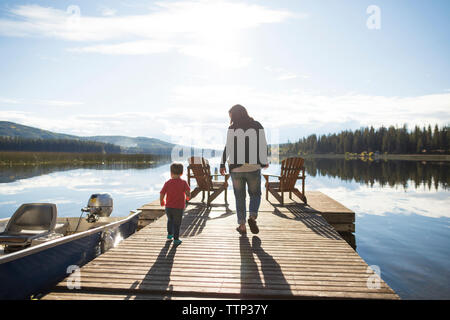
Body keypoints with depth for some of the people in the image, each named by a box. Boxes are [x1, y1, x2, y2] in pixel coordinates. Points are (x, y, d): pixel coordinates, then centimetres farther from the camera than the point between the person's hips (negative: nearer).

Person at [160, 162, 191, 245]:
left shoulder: (167, 183, -4)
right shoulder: (183, 183, -8)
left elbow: (162, 194, -6)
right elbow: (188, 194, -17)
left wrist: (162, 202, 13)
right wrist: (187, 197, 7)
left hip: (168, 207, 3)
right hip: (179, 208, -2)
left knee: (170, 220, 28)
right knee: (177, 223, 11)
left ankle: (169, 234, 39)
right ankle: (176, 239, 18)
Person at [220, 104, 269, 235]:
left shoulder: (232, 128, -3)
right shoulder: (257, 126, 2)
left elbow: (228, 147, -7)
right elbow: (263, 146, 2)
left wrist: (222, 164, 0)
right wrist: (265, 162, 13)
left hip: (236, 167, 0)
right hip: (253, 167, 0)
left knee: (239, 197, 12)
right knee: (255, 194, 16)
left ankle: (242, 225, 13)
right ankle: (252, 217, -6)